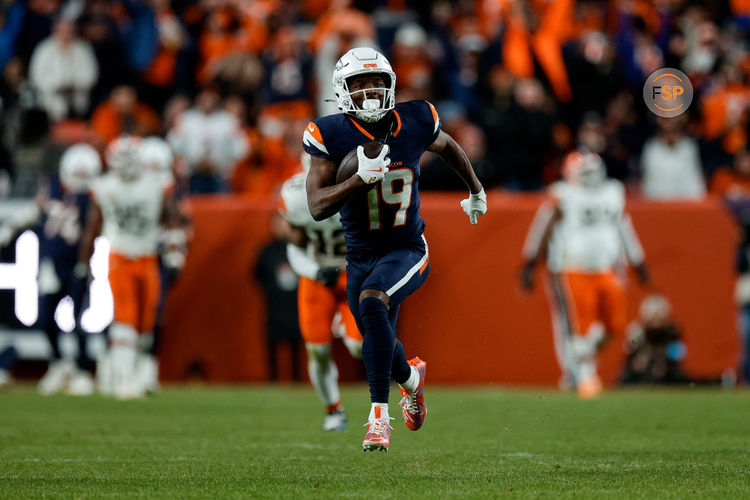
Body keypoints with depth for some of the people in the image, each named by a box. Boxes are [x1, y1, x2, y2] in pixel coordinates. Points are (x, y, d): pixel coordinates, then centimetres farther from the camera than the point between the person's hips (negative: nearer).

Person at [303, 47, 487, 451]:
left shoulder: (414, 123, -8)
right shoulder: (331, 136, -13)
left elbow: (448, 147, 16)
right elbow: (317, 207, -18)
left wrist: (476, 192, 29)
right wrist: (361, 178, -33)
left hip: (407, 249, -2)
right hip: (360, 255, 3)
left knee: (372, 303, -32)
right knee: (379, 344, 16)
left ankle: (379, 414, -28)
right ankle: (410, 376, 54)